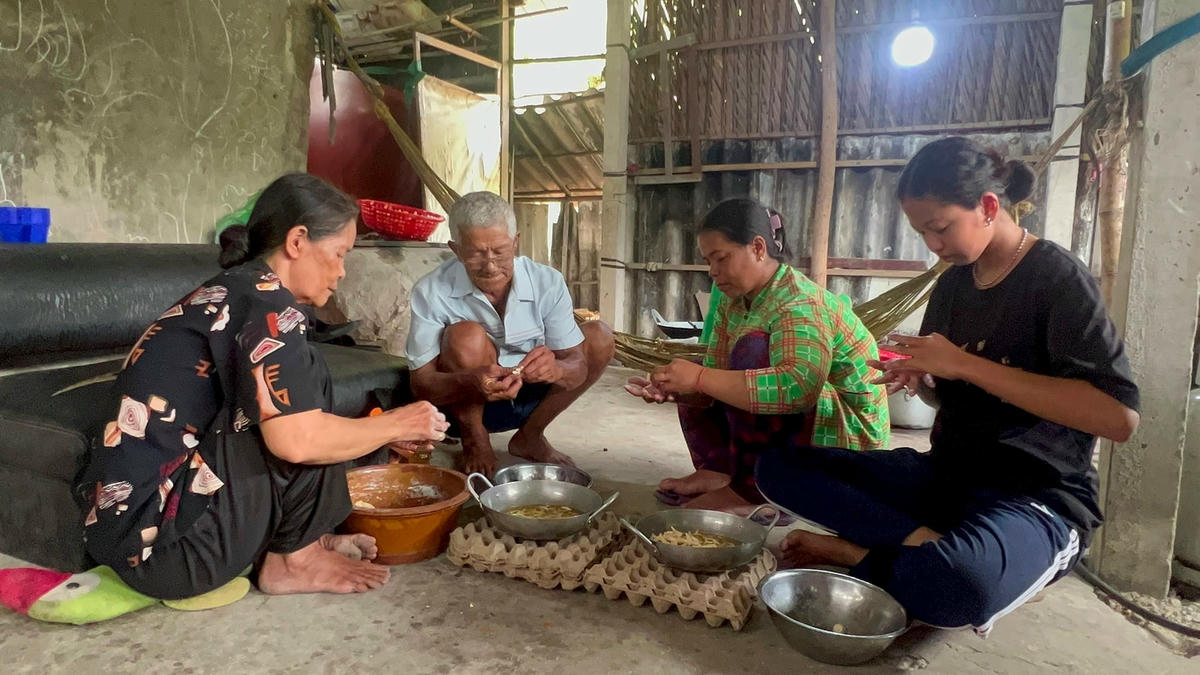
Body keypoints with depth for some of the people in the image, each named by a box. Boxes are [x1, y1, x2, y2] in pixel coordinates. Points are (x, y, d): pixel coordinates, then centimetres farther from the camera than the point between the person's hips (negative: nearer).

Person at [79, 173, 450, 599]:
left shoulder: (228, 293, 13)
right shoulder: (266, 300, -14)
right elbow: (297, 440, -24)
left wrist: (379, 430, 15)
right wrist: (395, 424, -9)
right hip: (162, 541, -9)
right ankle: (292, 559, -2)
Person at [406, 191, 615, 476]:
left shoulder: (547, 282, -16)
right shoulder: (432, 292, -23)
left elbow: (578, 365, -14)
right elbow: (421, 385, -23)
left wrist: (555, 370, -40)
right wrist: (471, 382, -45)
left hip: (530, 395, 4)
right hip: (463, 405, -3)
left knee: (599, 338, -11)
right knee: (467, 337, -31)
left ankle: (529, 437, 1)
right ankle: (474, 441, -6)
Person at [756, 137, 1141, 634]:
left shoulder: (1057, 277, -10)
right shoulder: (951, 284, 9)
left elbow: (1119, 417, -21)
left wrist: (965, 363, -21)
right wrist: (917, 378, -4)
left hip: (1036, 495, -6)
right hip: (944, 475, 7)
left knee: (954, 586, -42)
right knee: (779, 466, -11)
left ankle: (858, 548, -15)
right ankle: (924, 541, -19)